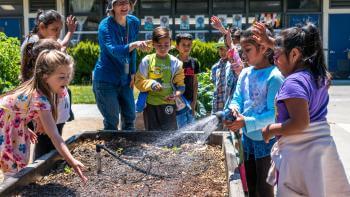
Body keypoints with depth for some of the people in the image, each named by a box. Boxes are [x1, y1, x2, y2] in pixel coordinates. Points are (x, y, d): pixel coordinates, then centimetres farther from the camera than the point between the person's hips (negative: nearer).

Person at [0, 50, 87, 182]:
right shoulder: (40, 99, -32)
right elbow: (54, 136, -36)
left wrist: (26, 129, 7)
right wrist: (72, 162, -40)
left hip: (12, 126, 9)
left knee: (20, 168, 13)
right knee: (14, 173, -6)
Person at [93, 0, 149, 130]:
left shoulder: (134, 22, 0)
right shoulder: (105, 25, -17)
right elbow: (113, 50, -34)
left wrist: (132, 73, 6)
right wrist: (134, 45, -50)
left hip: (125, 80, 6)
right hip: (106, 80, -6)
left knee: (130, 118, 12)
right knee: (112, 122, -1)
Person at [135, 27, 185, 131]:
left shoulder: (175, 62, 1)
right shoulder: (147, 60, -1)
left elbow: (180, 83, 1)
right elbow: (139, 81, 1)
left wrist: (176, 95, -18)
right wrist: (151, 84, -18)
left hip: (169, 104, 0)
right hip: (151, 103, 0)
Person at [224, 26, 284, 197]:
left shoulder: (274, 76, -19)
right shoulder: (245, 73, 2)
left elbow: (274, 113, -22)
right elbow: (237, 99, 5)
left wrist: (246, 122, -27)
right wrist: (233, 109, -18)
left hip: (266, 140, -7)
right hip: (247, 137, 7)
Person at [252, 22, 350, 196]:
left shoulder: (294, 82, -21)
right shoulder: (318, 74, 7)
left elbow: (300, 123, -28)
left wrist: (271, 130, -15)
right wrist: (271, 42, 22)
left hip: (299, 154, -8)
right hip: (321, 150, 8)